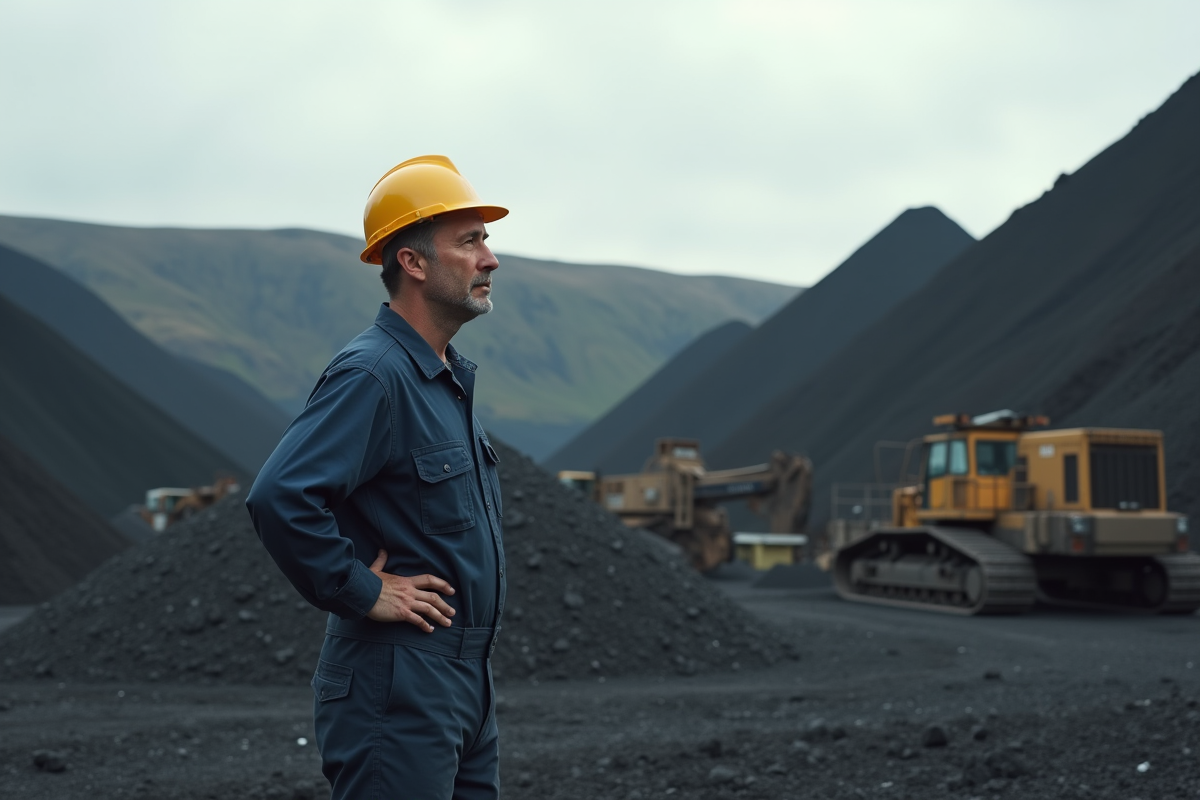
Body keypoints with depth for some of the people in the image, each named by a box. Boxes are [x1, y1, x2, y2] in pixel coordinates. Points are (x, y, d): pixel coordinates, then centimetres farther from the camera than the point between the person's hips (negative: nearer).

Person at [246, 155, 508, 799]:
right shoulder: (372, 372, -17)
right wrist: (362, 593, -19)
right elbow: (279, 498, -29)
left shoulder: (447, 376, 14)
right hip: (397, 689, -9)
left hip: (464, 680, 9)